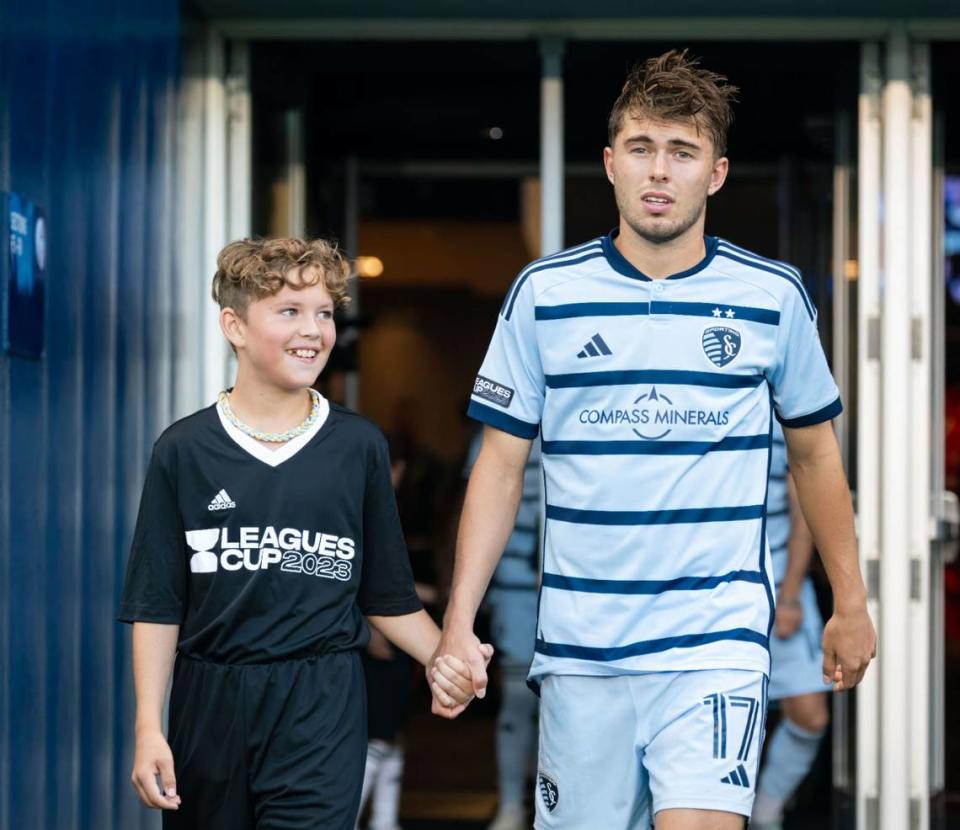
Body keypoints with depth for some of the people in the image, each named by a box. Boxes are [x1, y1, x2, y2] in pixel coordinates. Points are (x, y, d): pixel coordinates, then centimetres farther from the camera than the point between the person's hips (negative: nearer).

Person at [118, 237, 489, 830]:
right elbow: (157, 607, 3)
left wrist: (444, 658, -7)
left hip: (322, 712, 0)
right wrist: (149, 729, -3)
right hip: (210, 707, 1)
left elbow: (387, 596, 10)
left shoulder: (359, 447, 6)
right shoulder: (185, 451, 3)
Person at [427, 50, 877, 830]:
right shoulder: (544, 292, 2)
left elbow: (814, 449, 13)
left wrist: (851, 602, 14)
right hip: (579, 646, 2)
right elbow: (501, 464, 4)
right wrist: (459, 622, -2)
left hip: (717, 642, -1)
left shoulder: (773, 295, 1)